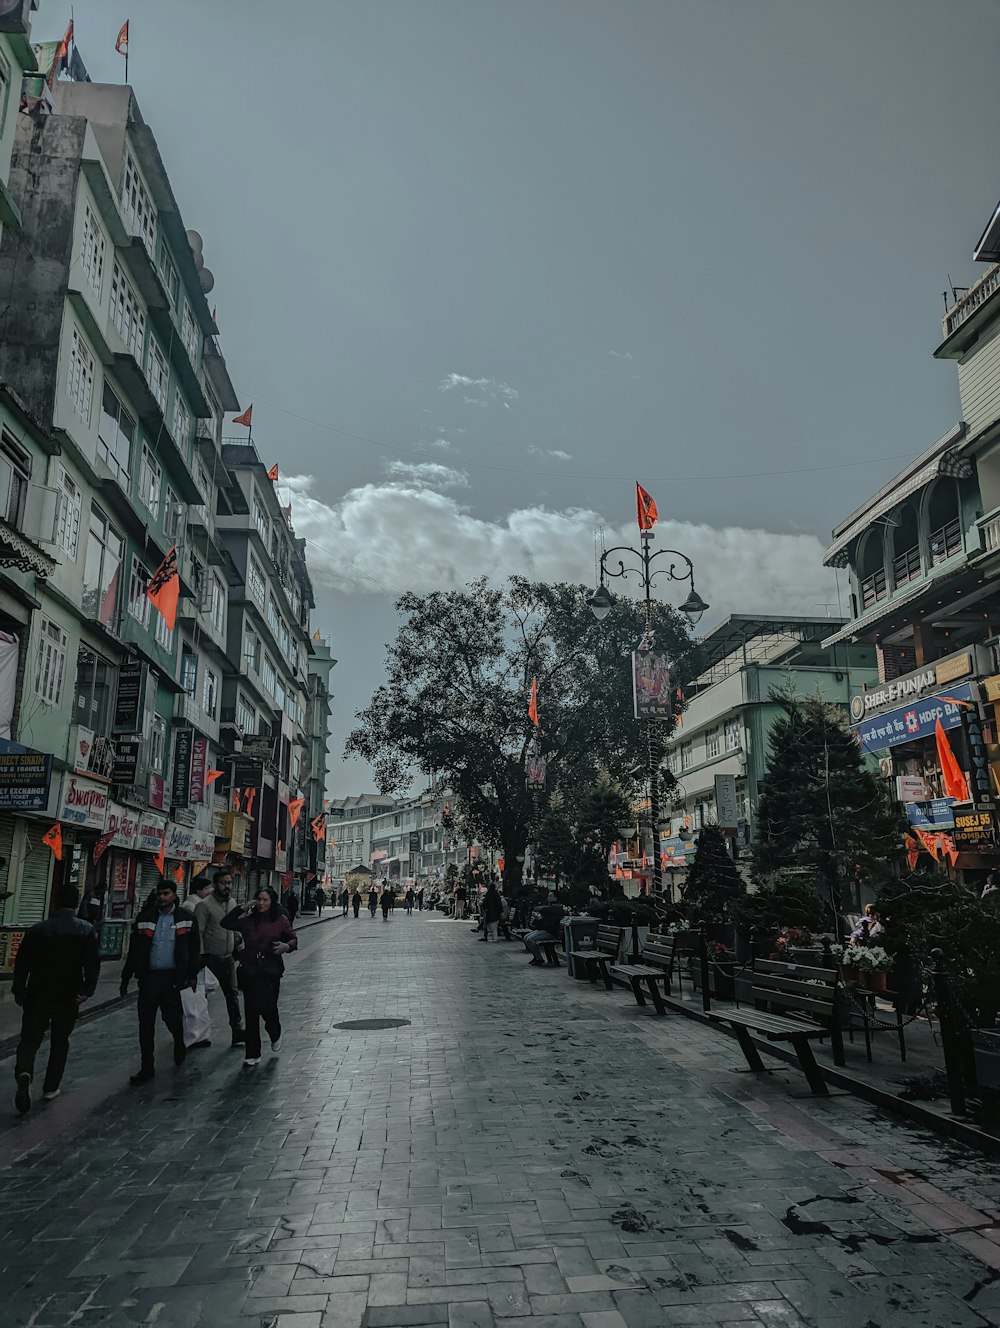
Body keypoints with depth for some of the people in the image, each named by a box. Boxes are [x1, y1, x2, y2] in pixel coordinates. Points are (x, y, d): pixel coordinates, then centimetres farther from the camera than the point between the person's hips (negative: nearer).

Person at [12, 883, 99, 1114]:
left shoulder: (37, 929, 0)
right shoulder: (86, 930, -5)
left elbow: (21, 963, 3)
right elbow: (93, 964, -14)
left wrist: (19, 991, 13)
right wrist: (87, 990, -12)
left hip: (38, 994, 0)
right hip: (68, 997, 0)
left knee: (30, 1038, 7)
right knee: (60, 1042, 16)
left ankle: (24, 1074, -20)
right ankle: (51, 1088, 20)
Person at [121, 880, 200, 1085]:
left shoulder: (186, 918, 0)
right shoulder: (145, 917, 4)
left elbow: (194, 949, 1)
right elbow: (134, 950, 9)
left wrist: (192, 974, -6)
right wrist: (125, 979, 8)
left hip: (171, 976, -2)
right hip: (148, 976, 2)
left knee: (172, 1018, 6)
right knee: (146, 1024, 2)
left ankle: (179, 1046, 38)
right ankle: (147, 1068, 14)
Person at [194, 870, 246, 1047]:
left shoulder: (232, 902, 7)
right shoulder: (205, 905, -14)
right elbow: (198, 932, -17)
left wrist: (237, 948, 16)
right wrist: (200, 956, -20)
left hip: (228, 957, 6)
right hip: (211, 957, -6)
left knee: (232, 993, 7)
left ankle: (237, 1031, 11)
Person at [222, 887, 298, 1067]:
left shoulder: (280, 920, -1)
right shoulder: (247, 920, 4)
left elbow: (293, 939, 5)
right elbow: (226, 923, -1)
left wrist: (286, 946, -17)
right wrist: (241, 909, -9)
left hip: (271, 972, -2)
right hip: (250, 971, 2)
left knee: (268, 1009, -2)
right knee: (251, 1013, 4)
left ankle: (275, 1035, 33)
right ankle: (252, 1054, 15)